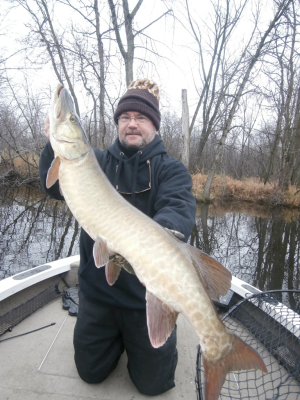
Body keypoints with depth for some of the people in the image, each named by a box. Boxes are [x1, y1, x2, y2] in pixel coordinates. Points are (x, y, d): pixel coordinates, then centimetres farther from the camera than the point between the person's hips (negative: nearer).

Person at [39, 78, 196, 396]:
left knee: (153, 383, 13)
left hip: (148, 295, -2)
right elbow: (55, 188, -10)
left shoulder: (171, 170, -6)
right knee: (91, 372, 20)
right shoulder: (98, 161, 2)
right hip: (98, 289, 3)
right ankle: (119, 335, 46)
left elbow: (179, 209, -25)